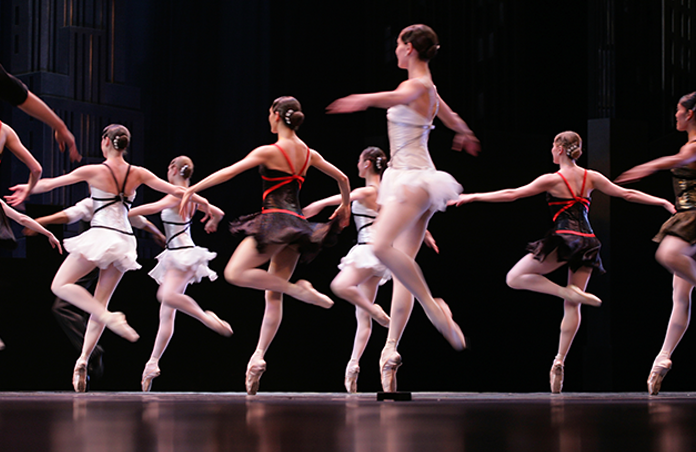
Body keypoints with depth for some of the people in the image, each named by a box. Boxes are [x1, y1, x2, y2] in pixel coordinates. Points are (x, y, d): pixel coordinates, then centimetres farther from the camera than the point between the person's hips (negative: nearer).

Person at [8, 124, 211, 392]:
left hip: (100, 236, -6)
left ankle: (110, 318, -16)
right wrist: (204, 203, 20)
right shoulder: (138, 174, 5)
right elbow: (174, 190, 8)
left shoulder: (93, 171, -4)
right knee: (100, 302, 12)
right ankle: (83, 360, 5)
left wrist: (28, 188, 25)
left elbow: (49, 183, 6)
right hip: (125, 240, 6)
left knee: (61, 285, 3)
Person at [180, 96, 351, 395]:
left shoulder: (269, 152, -8)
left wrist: (192, 190, -3)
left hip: (275, 221, -8)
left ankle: (297, 290, -16)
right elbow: (342, 178, 18)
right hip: (296, 224, 8)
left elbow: (228, 172, -10)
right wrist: (345, 208, 35)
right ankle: (258, 357, 4)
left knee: (235, 272, -10)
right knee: (273, 295, 9)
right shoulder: (308, 154, 11)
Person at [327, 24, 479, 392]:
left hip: (414, 179, -10)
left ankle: (432, 307, -19)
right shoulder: (428, 89, 18)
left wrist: (366, 99, -54)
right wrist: (465, 136, 59)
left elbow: (400, 97, -36)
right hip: (405, 179, 10)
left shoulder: (417, 85, -10)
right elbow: (455, 121, 35)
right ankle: (391, 349, 1)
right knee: (402, 263, 4)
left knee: (383, 246, -28)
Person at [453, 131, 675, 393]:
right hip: (587, 242, 6)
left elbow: (511, 195, -2)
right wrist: (664, 202, 22)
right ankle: (559, 361, 4)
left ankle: (568, 292, -12)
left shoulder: (552, 180, -3)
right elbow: (627, 195, 11)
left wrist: (473, 197, 5)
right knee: (572, 307, 8)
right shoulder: (591, 177, 9)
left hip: (563, 240, -6)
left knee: (515, 278, 3)